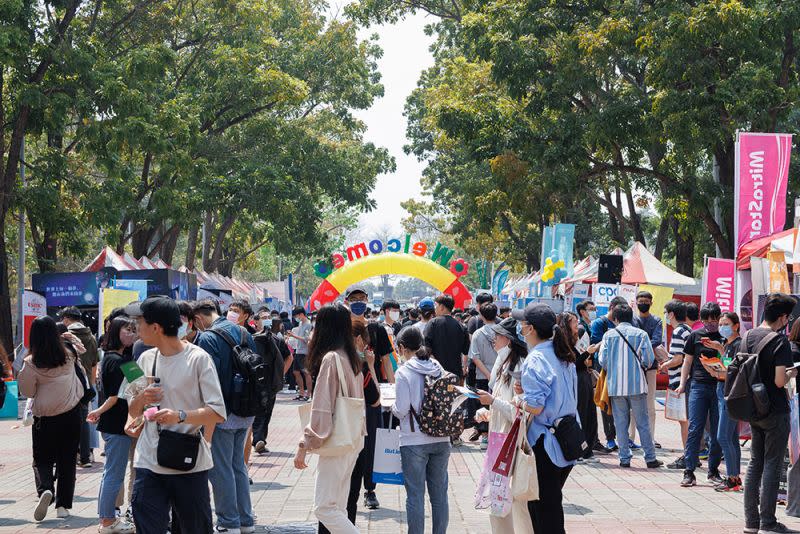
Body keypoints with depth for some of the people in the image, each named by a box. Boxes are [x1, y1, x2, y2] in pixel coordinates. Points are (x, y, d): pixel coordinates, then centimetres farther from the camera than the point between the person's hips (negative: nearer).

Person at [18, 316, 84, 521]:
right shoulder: (68, 357, -5)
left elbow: (27, 392, -5)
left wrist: (21, 373, 6)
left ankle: (45, 489, -19)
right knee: (67, 460, 12)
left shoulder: (31, 364, -16)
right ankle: (63, 505, 11)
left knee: (42, 460, 10)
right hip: (71, 414, 3)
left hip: (45, 419, -3)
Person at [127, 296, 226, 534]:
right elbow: (133, 411, 17)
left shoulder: (198, 358, -7)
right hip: (149, 463, 4)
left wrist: (180, 416, -25)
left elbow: (218, 413, -11)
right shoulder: (146, 359, 10)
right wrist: (141, 399, -5)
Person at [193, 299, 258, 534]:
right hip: (246, 412, 8)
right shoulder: (243, 332, 8)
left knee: (220, 469, 2)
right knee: (238, 465, 17)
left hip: (223, 414, -8)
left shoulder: (207, 338, -15)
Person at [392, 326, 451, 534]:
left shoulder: (405, 372, -11)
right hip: (441, 439, 5)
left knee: (415, 495, 2)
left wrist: (393, 407, 8)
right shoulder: (438, 369, 4)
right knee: (439, 494, 11)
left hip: (414, 441, -5)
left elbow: (402, 410, -13)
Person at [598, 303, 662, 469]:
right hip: (637, 384, -1)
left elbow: (602, 360, -1)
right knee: (643, 423, 4)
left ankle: (624, 458, 6)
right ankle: (650, 458, 5)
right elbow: (649, 359, -3)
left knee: (621, 423, 7)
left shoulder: (609, 335, 2)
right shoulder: (641, 334, 0)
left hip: (615, 385, 1)